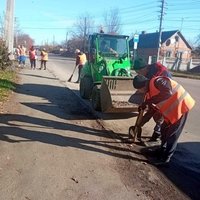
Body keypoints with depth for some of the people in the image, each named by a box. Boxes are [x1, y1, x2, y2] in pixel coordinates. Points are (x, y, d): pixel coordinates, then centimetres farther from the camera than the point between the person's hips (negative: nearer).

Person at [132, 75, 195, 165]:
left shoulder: (158, 81, -23)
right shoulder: (149, 91, 4)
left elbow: (168, 93, -42)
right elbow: (152, 110, 13)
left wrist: (148, 102, -39)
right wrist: (141, 123, 16)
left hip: (181, 106, -9)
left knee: (172, 133, 0)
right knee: (164, 130, 18)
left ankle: (166, 157, 14)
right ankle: (162, 150, 38)